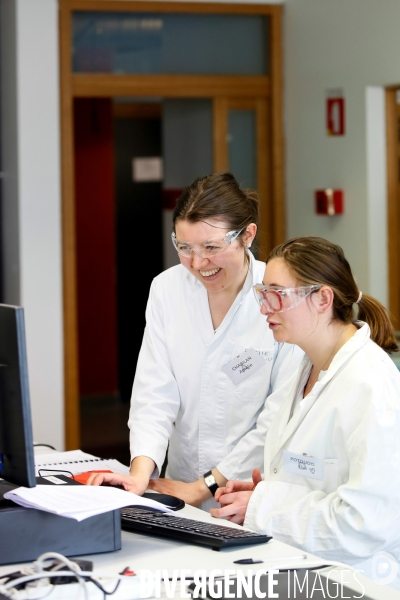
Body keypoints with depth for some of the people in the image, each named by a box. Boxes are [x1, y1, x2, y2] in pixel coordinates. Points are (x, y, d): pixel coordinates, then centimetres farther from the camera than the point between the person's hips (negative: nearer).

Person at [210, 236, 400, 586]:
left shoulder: (370, 386, -18)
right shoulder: (310, 369, 13)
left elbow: (369, 520, -23)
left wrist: (264, 507, -15)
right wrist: (263, 492, 6)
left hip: (351, 577, -9)